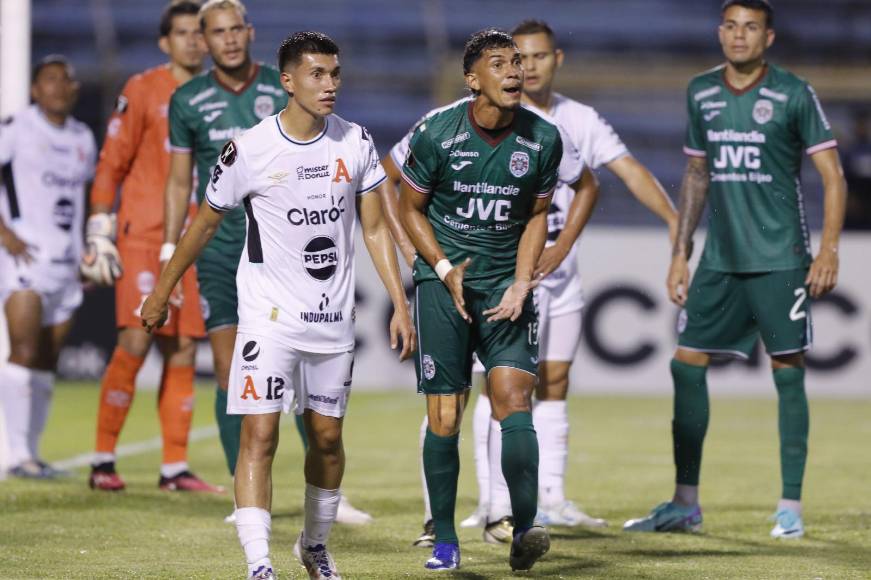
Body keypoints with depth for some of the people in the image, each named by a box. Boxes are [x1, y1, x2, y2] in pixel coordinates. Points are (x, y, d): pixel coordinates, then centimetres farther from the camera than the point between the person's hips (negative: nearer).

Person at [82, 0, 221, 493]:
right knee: (136, 343, -12)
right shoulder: (144, 91, -2)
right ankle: (104, 461, -5)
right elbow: (111, 165, -1)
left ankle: (175, 467, 7)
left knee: (183, 352, 3)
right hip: (143, 237, -5)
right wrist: (100, 236, -7)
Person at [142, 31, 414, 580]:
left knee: (327, 437, 12)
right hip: (269, 315, -4)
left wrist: (400, 306, 2)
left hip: (334, 317, 4)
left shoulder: (356, 143, 0)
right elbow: (205, 225, 3)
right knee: (260, 434, -13)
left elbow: (375, 228, 7)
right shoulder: (250, 151, -10)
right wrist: (162, 293, 11)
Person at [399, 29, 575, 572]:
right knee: (444, 416, -1)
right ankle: (445, 540, 11)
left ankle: (524, 531, -17)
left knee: (513, 396, -15)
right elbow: (410, 209, 3)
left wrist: (521, 283, -3)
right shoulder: (436, 133, -9)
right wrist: (446, 270, -10)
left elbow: (537, 216, 10)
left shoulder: (544, 139, -3)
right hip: (443, 280, -1)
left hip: (507, 285, 1)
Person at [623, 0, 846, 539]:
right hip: (719, 257, 5)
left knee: (789, 372, -3)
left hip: (781, 257, -5)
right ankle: (686, 504, 9)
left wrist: (829, 249, -15)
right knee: (687, 364, 1)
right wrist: (680, 252, 15)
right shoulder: (701, 93, 9)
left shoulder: (794, 95, -5)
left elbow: (833, 176, -5)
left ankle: (791, 507, 3)